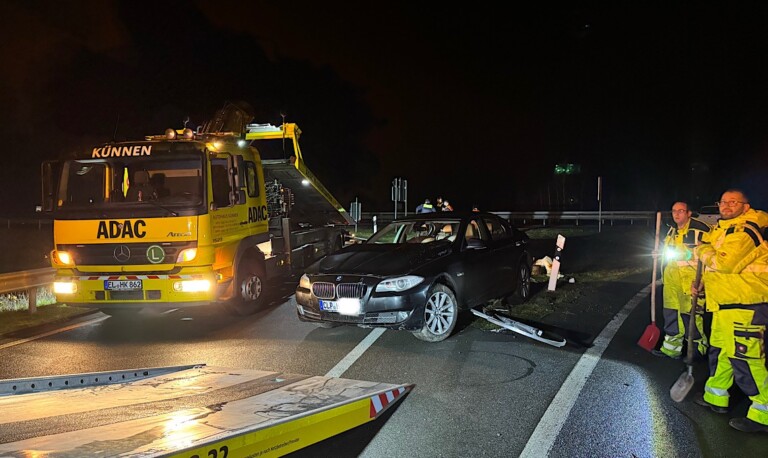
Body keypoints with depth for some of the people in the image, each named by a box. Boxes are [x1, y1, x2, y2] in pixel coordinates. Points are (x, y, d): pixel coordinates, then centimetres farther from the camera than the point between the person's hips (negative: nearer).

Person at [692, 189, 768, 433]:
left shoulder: (745, 230, -15)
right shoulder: (723, 229, 18)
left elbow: (724, 263, -26)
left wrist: (703, 252, -7)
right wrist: (702, 285, 14)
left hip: (745, 306, -11)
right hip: (725, 304, 11)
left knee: (745, 358, -11)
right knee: (720, 351, 20)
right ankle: (716, 397, 34)